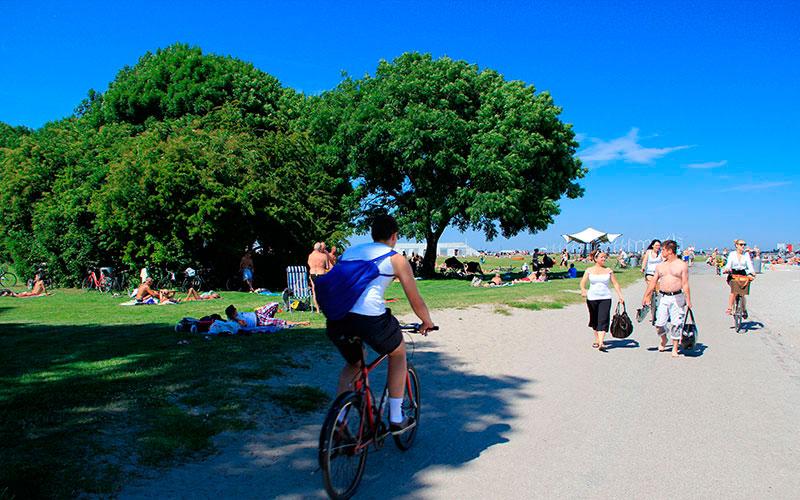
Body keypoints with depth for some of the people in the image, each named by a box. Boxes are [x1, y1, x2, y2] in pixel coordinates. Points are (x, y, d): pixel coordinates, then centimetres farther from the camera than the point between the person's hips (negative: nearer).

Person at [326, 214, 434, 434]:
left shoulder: (349, 251, 27)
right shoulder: (396, 259, 13)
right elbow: (415, 300, 17)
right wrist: (427, 323, 36)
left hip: (336, 318, 5)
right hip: (370, 317, -5)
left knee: (353, 363, 32)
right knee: (398, 353, 25)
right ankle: (396, 418, 27)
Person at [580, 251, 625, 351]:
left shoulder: (609, 271, 6)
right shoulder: (589, 270, 5)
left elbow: (615, 284, 9)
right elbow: (583, 282, -3)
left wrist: (620, 296, 1)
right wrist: (583, 289, -24)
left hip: (605, 298, -1)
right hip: (592, 298, 1)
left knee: (603, 320, -13)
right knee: (594, 320, 12)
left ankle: (601, 343, -20)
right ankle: (597, 340, 28)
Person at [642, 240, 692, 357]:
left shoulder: (682, 265, 0)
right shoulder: (660, 266, 11)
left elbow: (685, 284, -3)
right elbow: (653, 282, 14)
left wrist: (688, 300, -8)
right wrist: (646, 296, 12)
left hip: (677, 297, -3)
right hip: (664, 297, 3)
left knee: (676, 324, -3)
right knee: (659, 323, 0)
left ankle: (675, 349, 9)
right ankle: (663, 339, 30)